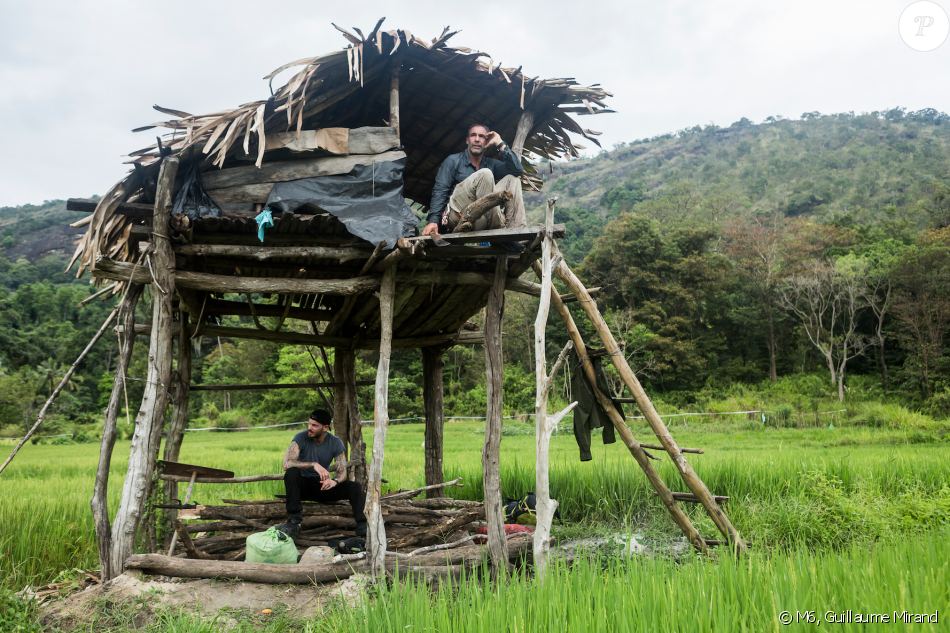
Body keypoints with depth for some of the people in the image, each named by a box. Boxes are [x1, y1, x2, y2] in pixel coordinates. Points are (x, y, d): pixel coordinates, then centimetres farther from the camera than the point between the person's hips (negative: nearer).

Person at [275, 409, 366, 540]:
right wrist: (314, 464, -41)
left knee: (354, 487, -21)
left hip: (322, 485, 2)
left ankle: (362, 527, -24)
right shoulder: (301, 438, -15)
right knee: (292, 472, -35)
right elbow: (286, 463, -29)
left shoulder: (336, 443, -6)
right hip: (302, 485, -2)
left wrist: (334, 481, -34)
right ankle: (294, 523, -37)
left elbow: (342, 472, -8)